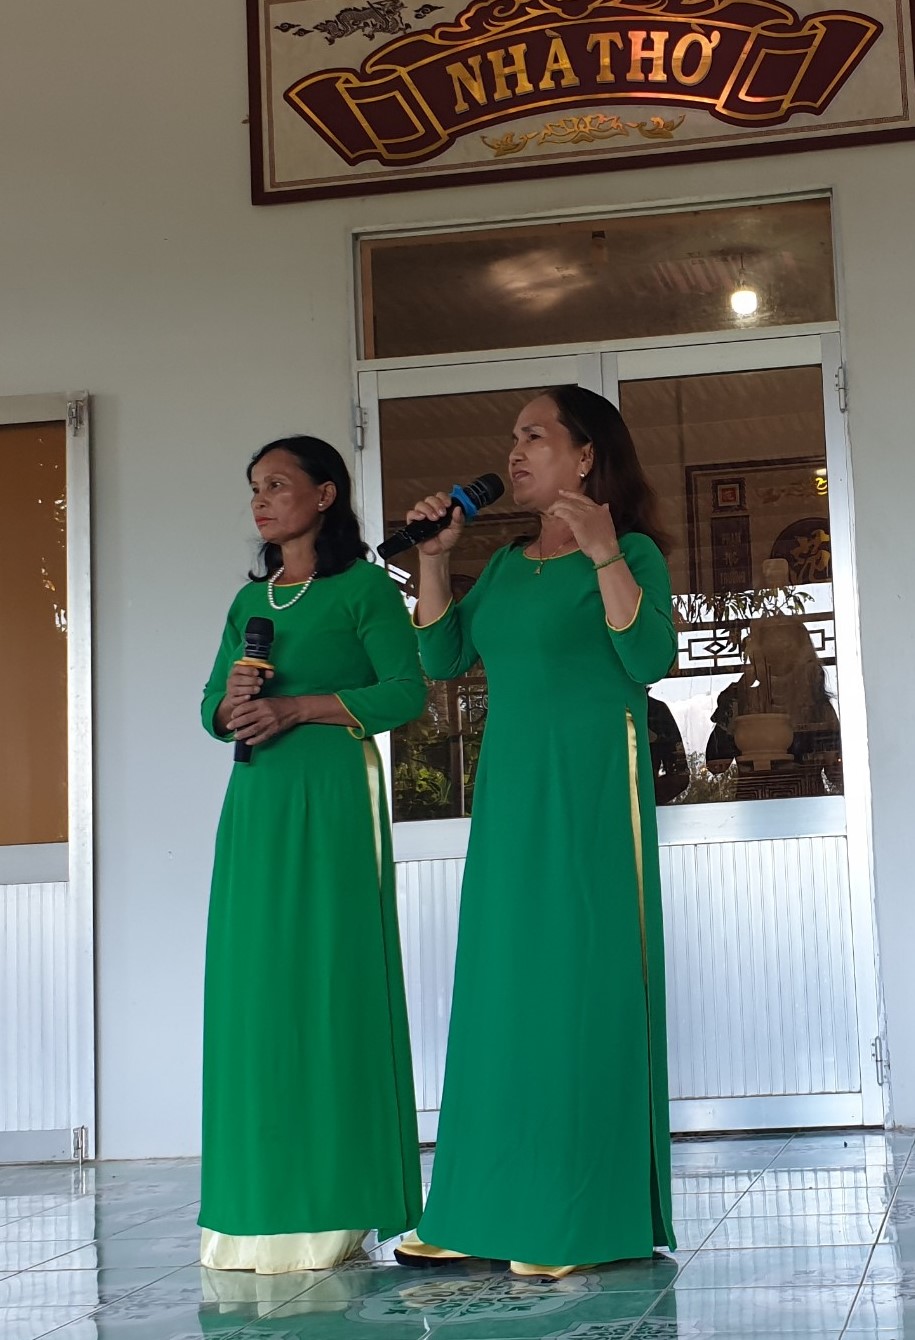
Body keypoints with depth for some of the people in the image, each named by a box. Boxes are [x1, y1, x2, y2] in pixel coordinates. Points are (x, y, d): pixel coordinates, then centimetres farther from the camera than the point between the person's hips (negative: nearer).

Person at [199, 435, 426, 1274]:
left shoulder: (364, 588, 1)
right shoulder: (250, 600, 19)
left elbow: (405, 692, -9)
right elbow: (214, 706, 19)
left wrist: (298, 707, -15)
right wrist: (230, 702, -4)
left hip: (332, 796, -6)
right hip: (255, 802, 6)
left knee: (328, 982, -7)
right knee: (253, 984, 2)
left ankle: (332, 1204, -3)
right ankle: (259, 1203, 6)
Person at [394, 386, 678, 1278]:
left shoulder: (629, 552, -2)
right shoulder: (507, 565, 17)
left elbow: (650, 659, -17)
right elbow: (442, 659, 12)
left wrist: (605, 557, -26)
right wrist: (433, 557, 5)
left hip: (591, 795, -7)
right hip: (508, 793, 7)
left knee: (582, 987, -6)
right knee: (500, 990, 7)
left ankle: (584, 1221, 0)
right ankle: (486, 1214, 12)